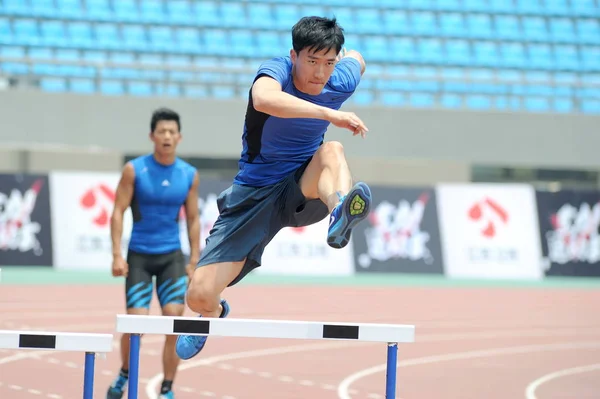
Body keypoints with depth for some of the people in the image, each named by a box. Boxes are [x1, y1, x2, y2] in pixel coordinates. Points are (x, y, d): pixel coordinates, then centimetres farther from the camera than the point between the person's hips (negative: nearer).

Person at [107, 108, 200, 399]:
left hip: (172, 257, 2)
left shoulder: (189, 175, 3)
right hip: (139, 256, -2)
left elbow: (193, 219, 9)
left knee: (174, 320, -8)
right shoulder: (134, 170, -5)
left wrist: (194, 261, 4)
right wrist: (117, 255, -11)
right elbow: (118, 212, -4)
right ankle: (124, 374, 23)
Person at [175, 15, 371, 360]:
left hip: (304, 189, 2)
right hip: (255, 192, -1)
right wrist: (329, 113, -53)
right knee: (200, 296, -8)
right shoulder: (275, 71, -21)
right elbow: (265, 99, -49)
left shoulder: (341, 83, -9)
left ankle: (341, 214, -62)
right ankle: (213, 313, 30)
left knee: (332, 151, -32)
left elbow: (356, 58, 18)